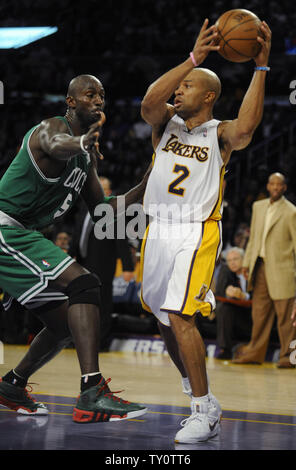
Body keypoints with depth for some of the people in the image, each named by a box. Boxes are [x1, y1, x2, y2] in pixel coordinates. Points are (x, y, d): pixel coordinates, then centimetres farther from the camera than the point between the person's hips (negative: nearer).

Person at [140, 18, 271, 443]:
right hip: (159, 231, 6)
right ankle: (201, 402, 28)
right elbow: (149, 102, -15)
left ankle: (205, 413, -12)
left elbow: (245, 128, -26)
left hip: (197, 233, -6)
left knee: (180, 317, -19)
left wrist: (261, 68, -25)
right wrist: (193, 59, -22)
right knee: (165, 318, 12)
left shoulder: (221, 133, -1)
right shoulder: (165, 123, 9)